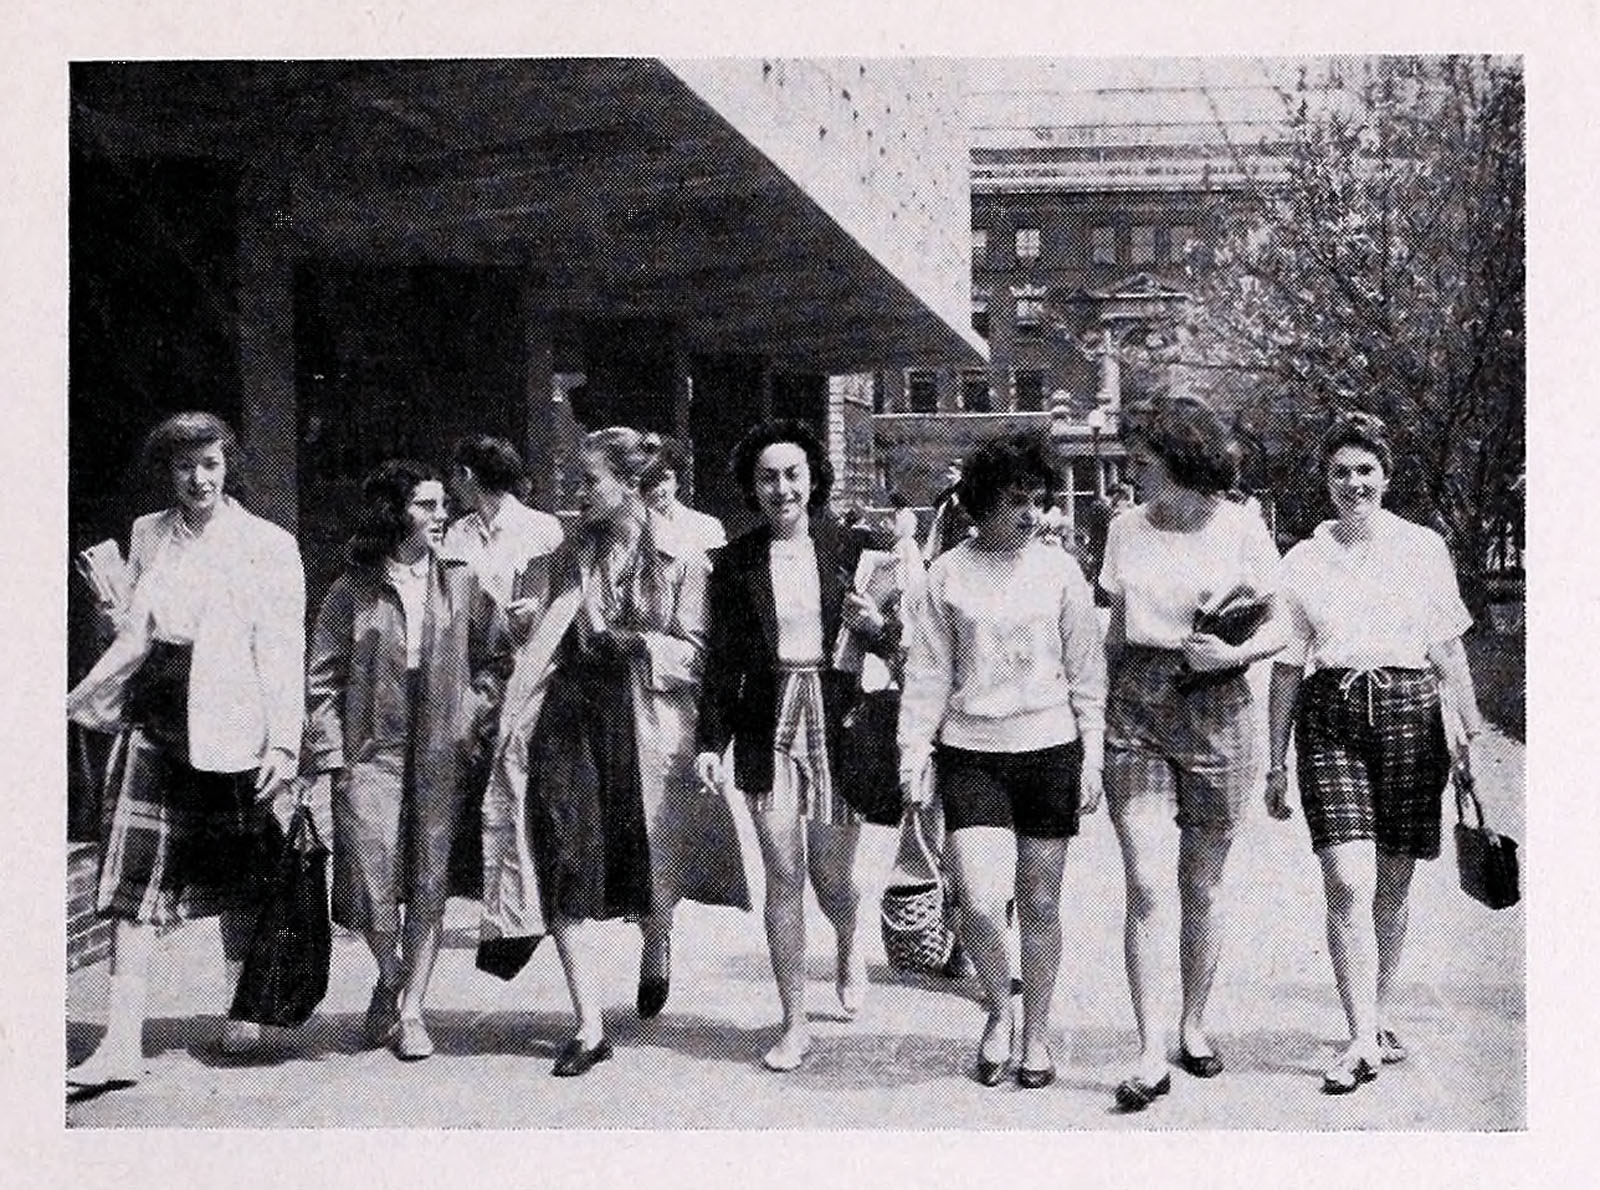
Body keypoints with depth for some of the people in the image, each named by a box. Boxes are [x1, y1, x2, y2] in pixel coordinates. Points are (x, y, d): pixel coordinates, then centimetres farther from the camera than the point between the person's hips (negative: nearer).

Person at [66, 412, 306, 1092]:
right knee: (133, 878, -6)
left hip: (229, 728, -3)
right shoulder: (147, 536, 12)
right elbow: (135, 634, 19)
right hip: (153, 723, 3)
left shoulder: (269, 546, 0)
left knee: (236, 881, 8)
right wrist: (81, 700, 13)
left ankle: (243, 1016, 27)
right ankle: (122, 1044, -6)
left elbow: (282, 653, -4)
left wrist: (284, 743, -12)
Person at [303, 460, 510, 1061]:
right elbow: (324, 675, 3)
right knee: (374, 874, -3)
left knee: (430, 882, 2)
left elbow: (497, 655, 12)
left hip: (442, 753, 1)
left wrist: (479, 716, 0)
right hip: (371, 751, -1)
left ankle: (409, 1007, 12)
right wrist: (330, 752, -3)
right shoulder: (352, 591, 2)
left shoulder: (461, 583, 6)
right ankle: (391, 978, 24)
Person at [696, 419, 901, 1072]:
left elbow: (894, 644, 8)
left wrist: (877, 625, -15)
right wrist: (711, 738, -1)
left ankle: (848, 945, 42)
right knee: (783, 875, -1)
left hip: (837, 720, 0)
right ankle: (795, 1023, 10)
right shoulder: (736, 561, 3)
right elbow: (721, 657, 6)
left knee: (832, 875, 5)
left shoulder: (847, 550, 2)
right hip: (768, 724, 0)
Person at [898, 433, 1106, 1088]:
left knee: (1039, 903, 8)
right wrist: (915, 751, -2)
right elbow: (928, 672, 4)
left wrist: (1093, 755, 3)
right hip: (970, 750, -1)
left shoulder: (1059, 570, 3)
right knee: (981, 904, -10)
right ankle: (998, 1012, 18)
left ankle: (1036, 1033, 26)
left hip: (1049, 748, 1)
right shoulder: (949, 573, 1)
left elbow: (1086, 670, 7)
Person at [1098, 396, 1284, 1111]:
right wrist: (1095, 711, 11)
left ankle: (1193, 1026, 27)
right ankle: (1152, 1055, -7)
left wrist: (1231, 654, -16)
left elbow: (1280, 627, 3)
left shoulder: (1240, 528, -1)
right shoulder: (1127, 529, 8)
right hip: (1136, 709, 2)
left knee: (1201, 887, 8)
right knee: (1146, 886, -8)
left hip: (1215, 709, -1)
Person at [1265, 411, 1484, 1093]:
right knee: (1347, 884, -12)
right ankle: (1363, 1042, -8)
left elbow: (1448, 648, 13)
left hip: (1411, 711, 1)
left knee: (1393, 886, 6)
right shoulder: (1303, 561, 9)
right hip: (1330, 718, -1)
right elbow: (1287, 666, 11)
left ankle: (1377, 1018, 23)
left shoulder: (1423, 548, 9)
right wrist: (1277, 763, 10)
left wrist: (1468, 724, 5)